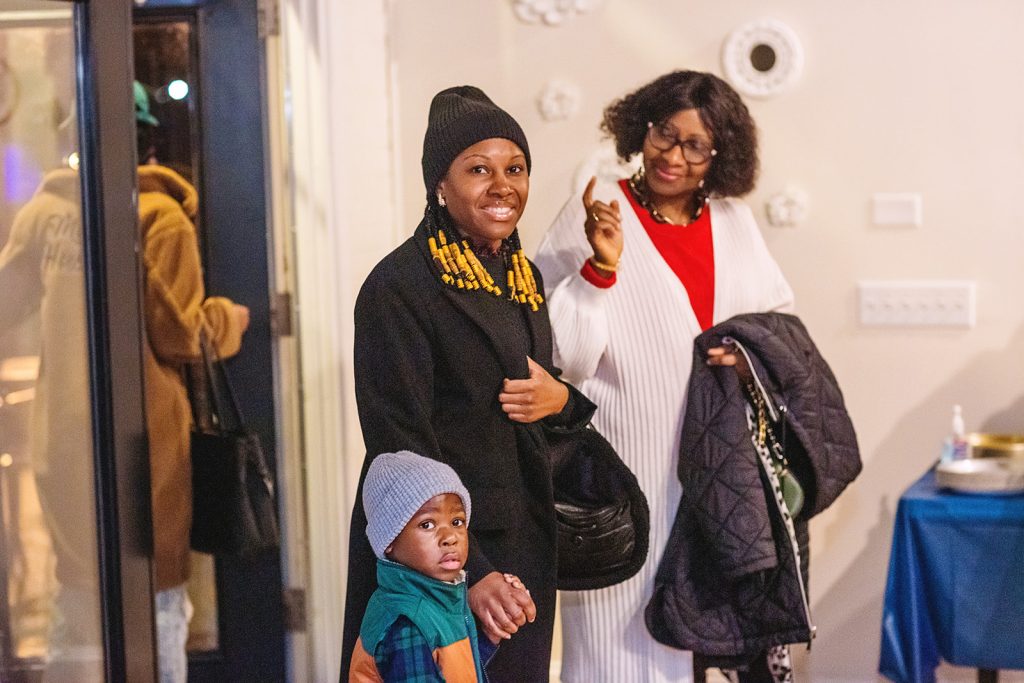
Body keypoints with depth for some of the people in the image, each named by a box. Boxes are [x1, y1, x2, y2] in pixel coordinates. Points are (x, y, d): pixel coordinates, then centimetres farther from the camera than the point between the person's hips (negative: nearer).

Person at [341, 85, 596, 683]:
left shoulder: (523, 276, 8)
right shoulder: (400, 286, -15)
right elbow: (401, 449, -18)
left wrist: (561, 400, -6)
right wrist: (470, 572, -24)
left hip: (526, 542, 7)